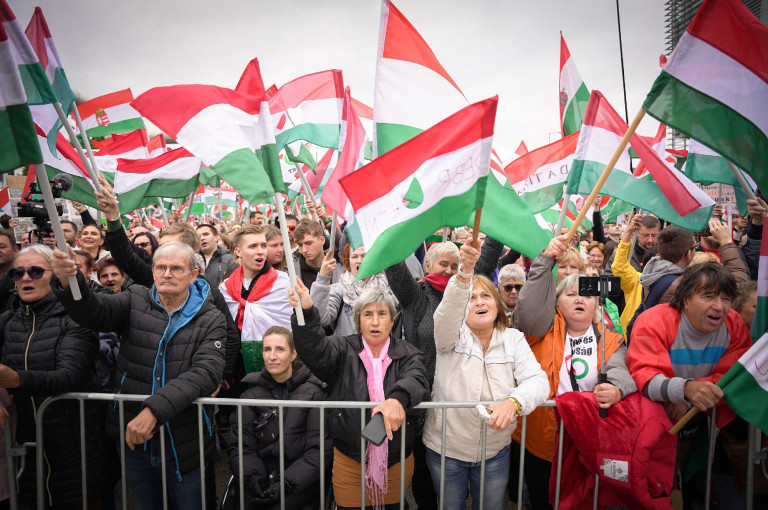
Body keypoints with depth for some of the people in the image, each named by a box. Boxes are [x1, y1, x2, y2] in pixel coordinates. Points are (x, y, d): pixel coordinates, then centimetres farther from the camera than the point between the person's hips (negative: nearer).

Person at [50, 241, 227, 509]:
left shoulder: (211, 319, -7)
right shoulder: (135, 301, 1)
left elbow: (206, 373, -20)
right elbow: (93, 311, -18)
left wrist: (155, 408, -30)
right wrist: (67, 283, -38)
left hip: (183, 443, -2)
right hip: (132, 438, 2)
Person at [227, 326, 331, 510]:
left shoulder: (313, 391, -4)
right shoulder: (252, 394, 7)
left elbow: (320, 449, -8)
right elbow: (239, 446, 4)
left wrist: (288, 483, -18)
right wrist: (253, 477, -14)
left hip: (302, 479, -3)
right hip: (264, 475, 3)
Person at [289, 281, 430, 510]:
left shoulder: (407, 354, -1)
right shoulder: (343, 350, -1)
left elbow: (416, 380, -20)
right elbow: (314, 349, -19)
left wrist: (398, 399, -43)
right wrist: (306, 312, -38)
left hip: (397, 461, 1)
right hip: (349, 459, -1)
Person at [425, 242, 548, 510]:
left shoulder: (514, 339, -3)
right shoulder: (452, 335, -9)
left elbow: (537, 381, -15)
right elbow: (449, 308, -31)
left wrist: (513, 402, -36)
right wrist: (465, 270, -48)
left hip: (495, 453, 1)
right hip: (445, 450, -1)